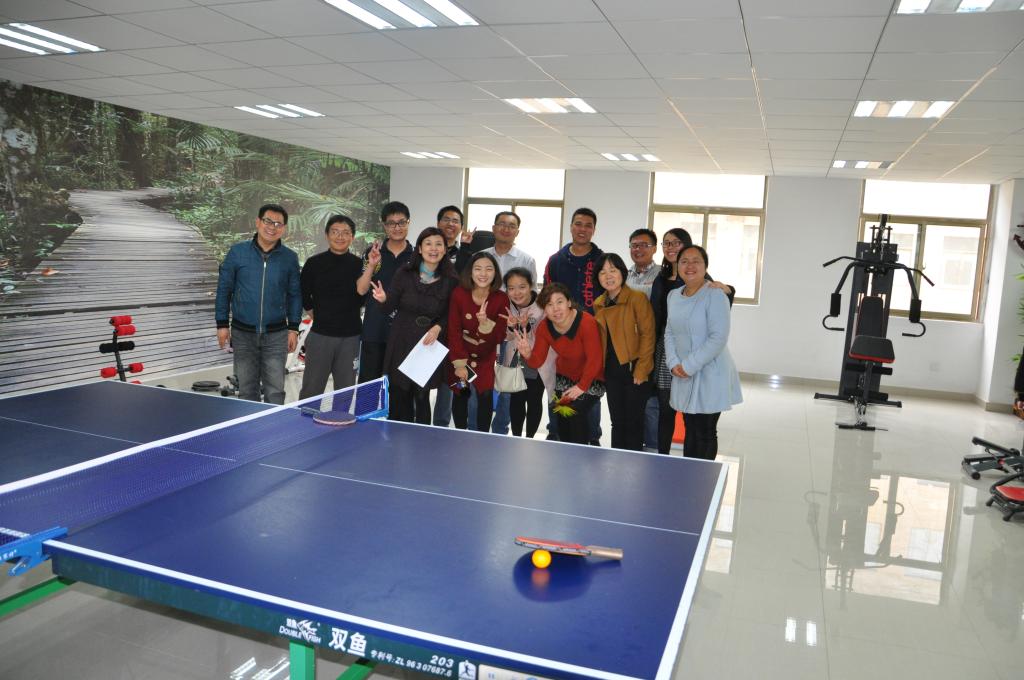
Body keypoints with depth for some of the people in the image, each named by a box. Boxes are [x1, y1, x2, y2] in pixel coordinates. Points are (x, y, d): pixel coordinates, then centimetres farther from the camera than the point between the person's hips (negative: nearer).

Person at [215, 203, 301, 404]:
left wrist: (293, 328, 1)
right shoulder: (237, 252, -1)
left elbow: (294, 295, 7)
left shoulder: (290, 258, 1)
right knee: (247, 390, 10)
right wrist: (222, 324, 2)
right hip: (243, 333, 0)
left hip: (276, 335, 0)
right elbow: (224, 289, 4)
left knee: (275, 391, 1)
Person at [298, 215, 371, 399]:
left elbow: (361, 290, -17)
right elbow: (303, 297, 8)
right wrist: (320, 318, 7)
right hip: (320, 335, -1)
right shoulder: (314, 263, 1)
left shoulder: (358, 263, 2)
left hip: (350, 337, 1)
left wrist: (371, 266, -29)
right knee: (311, 390, 3)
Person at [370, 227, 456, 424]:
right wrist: (383, 299, -21)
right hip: (401, 345, 1)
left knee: (422, 398, 2)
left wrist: (438, 327, -11)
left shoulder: (450, 281, -2)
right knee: (399, 398, 5)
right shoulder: (405, 274, -2)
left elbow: (451, 314, 7)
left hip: (430, 347, 0)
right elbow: (389, 309, 0)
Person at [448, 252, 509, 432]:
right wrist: (459, 363, -17)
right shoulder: (459, 294, -18)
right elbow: (453, 330, -15)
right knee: (460, 394, 9)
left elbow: (500, 337, -16)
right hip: (461, 354, 0)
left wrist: (485, 322, -36)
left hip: (486, 357, 0)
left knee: (485, 395, -9)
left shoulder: (501, 299, -16)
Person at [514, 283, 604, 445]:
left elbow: (594, 359, -22)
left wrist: (581, 386, -17)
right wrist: (528, 354, -32)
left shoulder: (587, 323, -28)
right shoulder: (544, 327, -11)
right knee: (561, 417, 4)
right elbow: (537, 362, -10)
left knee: (576, 414, -18)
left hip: (592, 377, -5)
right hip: (565, 376, 5)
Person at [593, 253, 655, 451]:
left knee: (633, 423, 3)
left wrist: (641, 370, -16)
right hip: (611, 371, 5)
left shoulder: (638, 298, -10)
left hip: (634, 370, -5)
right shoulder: (598, 304, 9)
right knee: (617, 422, 14)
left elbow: (648, 335, -12)